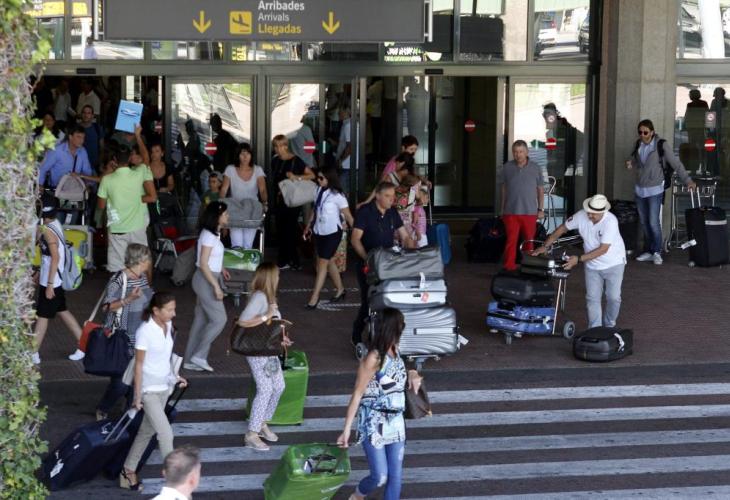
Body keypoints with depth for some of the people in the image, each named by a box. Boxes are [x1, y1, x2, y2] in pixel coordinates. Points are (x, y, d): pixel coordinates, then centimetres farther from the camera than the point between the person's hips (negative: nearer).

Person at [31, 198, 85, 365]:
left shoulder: (48, 231, -22)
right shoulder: (55, 225, 6)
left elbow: (55, 257, -25)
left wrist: (49, 285, -22)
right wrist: (39, 273, 23)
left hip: (51, 280, -9)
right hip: (57, 278, 9)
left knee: (42, 315, 0)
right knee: (62, 311, 17)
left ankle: (33, 354, 9)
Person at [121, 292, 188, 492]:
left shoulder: (167, 325, 1)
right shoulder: (145, 331, -21)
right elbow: (139, 365, -16)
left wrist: (174, 377, 6)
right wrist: (138, 396, -13)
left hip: (164, 387, 8)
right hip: (149, 390, -8)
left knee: (147, 430, 17)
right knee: (166, 434, -8)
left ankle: (128, 471, 31)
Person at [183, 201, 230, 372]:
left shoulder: (214, 233, 8)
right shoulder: (208, 236, -21)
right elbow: (203, 264, -23)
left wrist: (220, 269, 22)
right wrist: (216, 286, -23)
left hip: (208, 279, 10)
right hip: (206, 281, -10)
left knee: (201, 319, 13)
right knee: (219, 319, -5)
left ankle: (190, 360, 19)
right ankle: (199, 356, 2)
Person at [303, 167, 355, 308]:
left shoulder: (337, 196, -17)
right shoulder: (319, 190, 3)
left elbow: (348, 215, -13)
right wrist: (308, 226, 18)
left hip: (332, 233, -7)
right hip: (319, 232, 7)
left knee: (322, 263, -6)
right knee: (328, 261, 16)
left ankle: (314, 297, -3)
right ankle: (340, 289, 32)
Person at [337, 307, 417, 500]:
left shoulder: (394, 351, 3)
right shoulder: (374, 358, -18)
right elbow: (357, 394, -16)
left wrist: (409, 374, 0)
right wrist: (347, 429, -16)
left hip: (396, 423, 7)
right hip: (374, 424, -7)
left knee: (396, 475, 7)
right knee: (380, 476, -4)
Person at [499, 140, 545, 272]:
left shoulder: (535, 168, 2)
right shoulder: (507, 168, 2)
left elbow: (540, 189, 8)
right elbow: (504, 189, 9)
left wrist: (541, 209, 5)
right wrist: (502, 209, 9)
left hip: (530, 212, 1)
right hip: (511, 211, -1)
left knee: (529, 241, 7)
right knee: (511, 241, -2)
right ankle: (509, 266, 2)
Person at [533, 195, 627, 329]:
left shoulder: (610, 221, -29)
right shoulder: (581, 216, -16)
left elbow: (603, 249, -31)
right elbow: (562, 229, -2)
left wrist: (579, 259, -32)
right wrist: (545, 246, -8)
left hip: (614, 264, -3)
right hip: (592, 265, 3)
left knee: (613, 298, 0)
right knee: (592, 299, -1)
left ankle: (609, 327, 22)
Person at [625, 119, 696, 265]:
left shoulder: (661, 145, -12)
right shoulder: (638, 144, 5)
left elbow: (676, 164, -11)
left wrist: (688, 180, -15)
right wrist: (630, 163, -5)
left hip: (654, 190, -6)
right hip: (640, 189, 6)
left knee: (653, 222, -9)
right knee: (644, 222, 10)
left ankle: (657, 252, 5)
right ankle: (648, 251, 20)